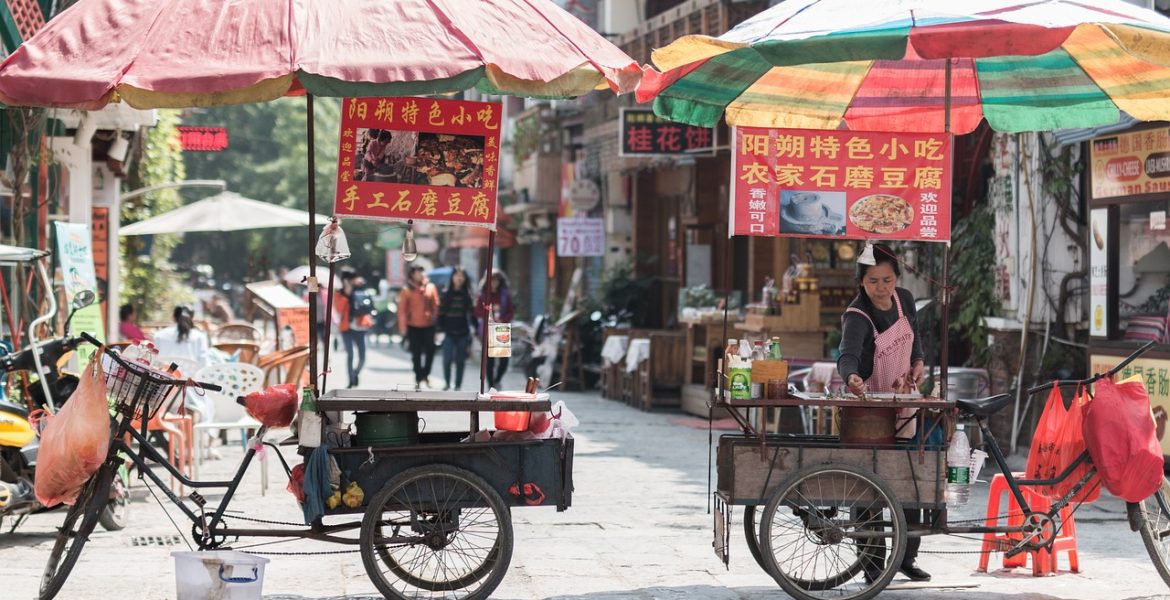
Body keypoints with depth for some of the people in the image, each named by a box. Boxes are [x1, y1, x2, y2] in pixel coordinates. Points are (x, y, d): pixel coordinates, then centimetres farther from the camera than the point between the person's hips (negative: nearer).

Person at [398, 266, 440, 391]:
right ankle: (418, 378, 15)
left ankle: (425, 374, 18)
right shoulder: (406, 290, -2)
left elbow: (435, 305, 5)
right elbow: (402, 309, -3)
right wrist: (403, 326, -7)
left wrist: (435, 318, -2)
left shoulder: (430, 288, 4)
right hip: (413, 326, -1)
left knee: (430, 351, -3)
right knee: (416, 354, 6)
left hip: (428, 325, 1)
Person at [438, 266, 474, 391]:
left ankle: (458, 385, 12)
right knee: (447, 359, -9)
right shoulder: (446, 294, 2)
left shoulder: (467, 295, 5)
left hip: (462, 333, 2)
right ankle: (447, 382, 11)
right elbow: (440, 314, 1)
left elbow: (471, 314, 7)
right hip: (449, 333, -1)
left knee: (460, 361, 4)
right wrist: (440, 330, -6)